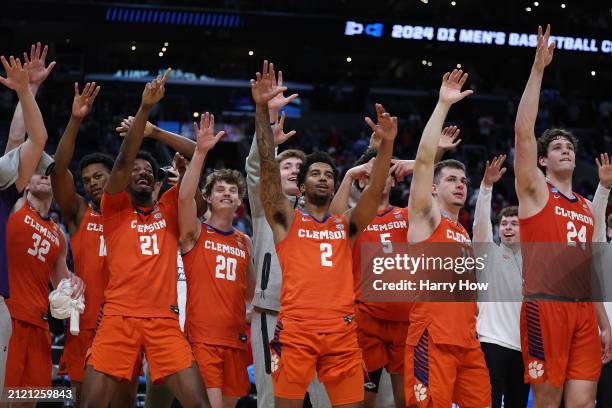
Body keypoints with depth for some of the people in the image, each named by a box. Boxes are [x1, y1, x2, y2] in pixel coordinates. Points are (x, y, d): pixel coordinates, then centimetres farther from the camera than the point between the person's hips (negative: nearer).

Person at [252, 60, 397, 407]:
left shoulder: (347, 226, 19)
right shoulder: (287, 221, 11)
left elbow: (376, 190, 6)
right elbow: (269, 167, 2)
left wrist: (387, 144, -9)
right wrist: (262, 108, -7)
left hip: (342, 331, 3)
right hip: (295, 330, -3)